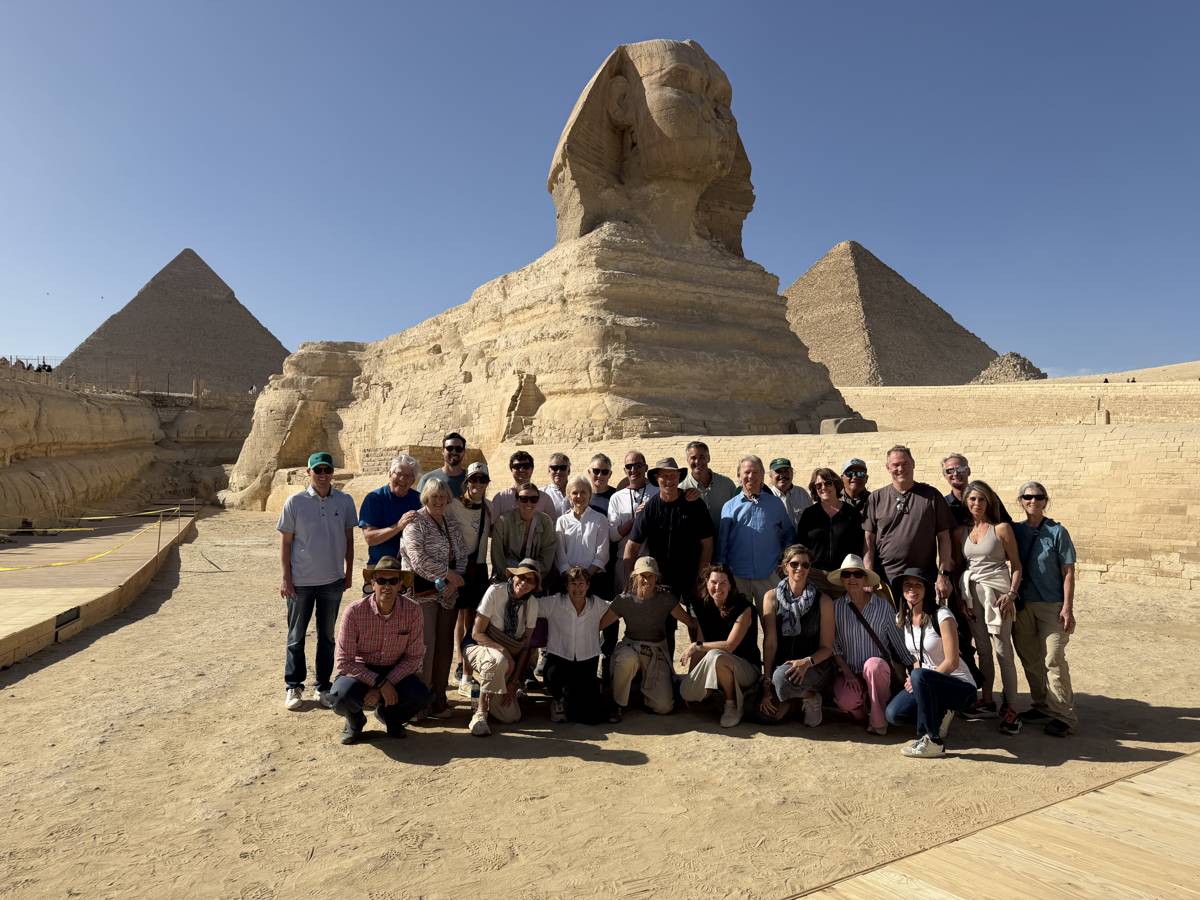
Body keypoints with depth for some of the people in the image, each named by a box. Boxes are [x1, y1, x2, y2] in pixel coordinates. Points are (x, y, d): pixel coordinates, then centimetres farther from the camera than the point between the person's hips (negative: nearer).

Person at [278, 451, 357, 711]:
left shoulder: (345, 501, -2)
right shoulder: (295, 502, -7)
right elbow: (285, 542, -3)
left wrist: (348, 573, 7)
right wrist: (286, 578, -5)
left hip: (333, 580, 2)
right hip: (301, 581, -2)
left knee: (327, 636, 12)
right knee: (296, 636, 10)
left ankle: (324, 687, 23)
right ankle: (293, 687, 23)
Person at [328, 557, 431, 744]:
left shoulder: (412, 612, -15)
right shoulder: (355, 611, -19)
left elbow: (414, 657, -10)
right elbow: (345, 662, -18)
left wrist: (383, 687, -20)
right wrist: (379, 683, -26)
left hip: (394, 672, 2)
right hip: (360, 671, -1)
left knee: (421, 696, -25)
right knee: (342, 695, -33)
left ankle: (389, 715, 12)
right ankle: (355, 720, 7)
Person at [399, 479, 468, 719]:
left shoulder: (452, 524, 14)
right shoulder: (415, 523, -6)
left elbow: (462, 555, 11)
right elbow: (418, 558, -17)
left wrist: (454, 582, -6)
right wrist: (448, 573, -13)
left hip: (447, 593, 6)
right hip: (423, 592, -6)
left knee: (445, 645, 8)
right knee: (425, 645, -7)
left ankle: (438, 697, 18)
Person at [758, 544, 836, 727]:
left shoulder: (822, 600, -4)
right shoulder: (772, 597, -1)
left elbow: (827, 647, -1)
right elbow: (770, 643, -6)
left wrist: (807, 662, -22)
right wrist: (766, 683, -11)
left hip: (815, 666, -2)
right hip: (781, 664, 2)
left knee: (783, 676, -34)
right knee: (766, 714, -20)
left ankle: (810, 696, -1)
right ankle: (792, 700, 13)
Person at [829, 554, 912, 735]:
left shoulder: (882, 606, 2)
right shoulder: (836, 607, 1)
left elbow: (897, 640, 6)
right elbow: (833, 647, 1)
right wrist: (847, 673, -10)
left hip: (878, 671, 0)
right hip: (849, 671, 0)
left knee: (873, 664, -35)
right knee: (847, 700, -31)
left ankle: (878, 721, -16)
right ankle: (861, 710, 7)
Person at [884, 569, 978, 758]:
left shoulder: (942, 616, -17)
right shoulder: (902, 619, 4)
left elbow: (952, 662, -20)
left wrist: (916, 678, -17)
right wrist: (913, 679, -6)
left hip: (962, 687, -6)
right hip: (929, 684, 6)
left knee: (920, 676, -36)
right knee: (893, 714, -16)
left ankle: (934, 741, -22)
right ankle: (940, 716, 11)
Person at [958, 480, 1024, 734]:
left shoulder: (1001, 528, -2)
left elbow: (1016, 565, -1)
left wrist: (1012, 594, -13)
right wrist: (959, 594, 7)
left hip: (996, 591, -4)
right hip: (971, 593, 4)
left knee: (1003, 649, -5)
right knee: (982, 649, 11)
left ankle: (1010, 708, -1)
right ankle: (987, 700, 21)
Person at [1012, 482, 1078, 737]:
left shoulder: (1057, 532, -5)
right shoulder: (1016, 531, 5)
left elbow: (1068, 573, -5)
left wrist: (1068, 608, -10)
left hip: (1051, 606, -4)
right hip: (1022, 605, 4)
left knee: (1054, 660, -6)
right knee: (1030, 659, 11)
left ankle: (1063, 715, 2)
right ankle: (1042, 705, 25)